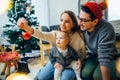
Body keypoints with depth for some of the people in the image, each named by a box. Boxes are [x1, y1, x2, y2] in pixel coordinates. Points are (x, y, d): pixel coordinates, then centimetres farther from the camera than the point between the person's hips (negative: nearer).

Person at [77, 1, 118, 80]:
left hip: (110, 58, -4)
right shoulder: (82, 26, -17)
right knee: (85, 73, -25)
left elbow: (105, 58, -34)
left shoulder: (106, 29, -31)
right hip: (93, 55, 4)